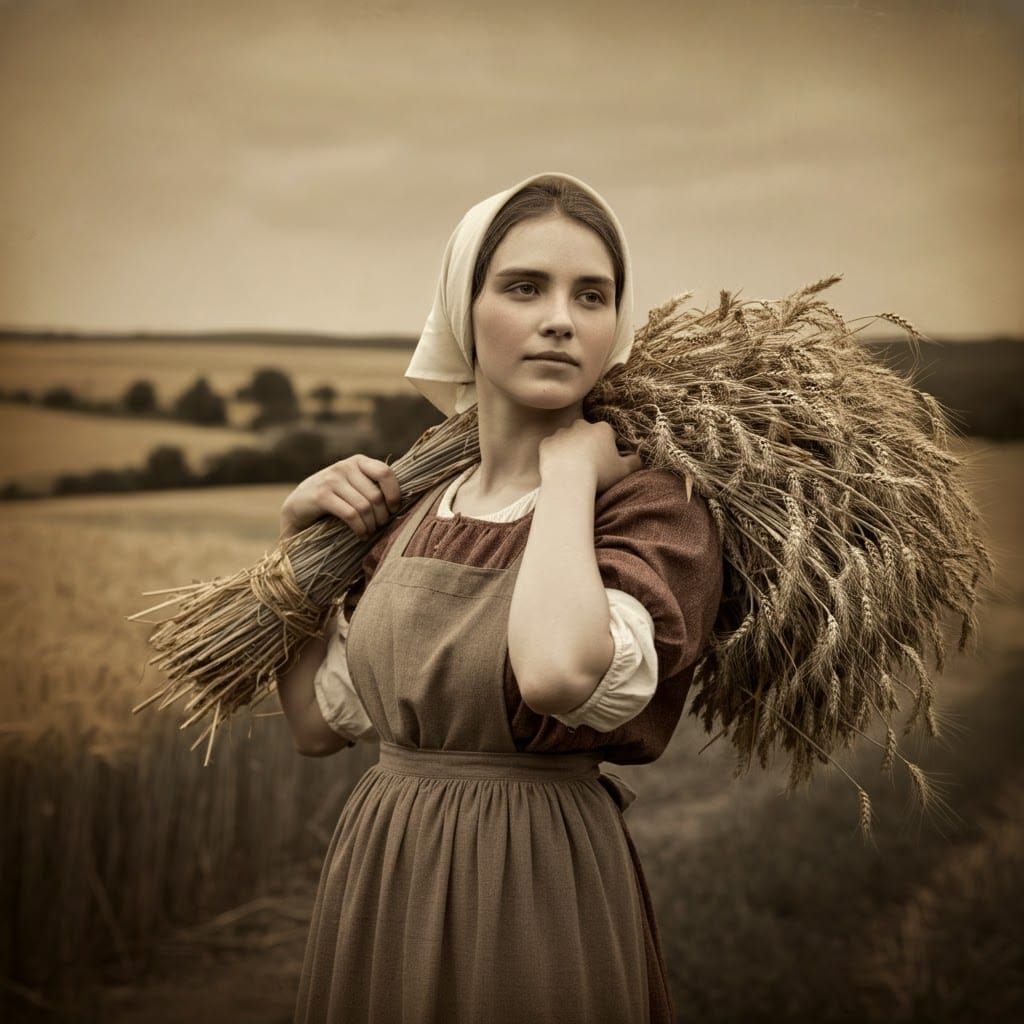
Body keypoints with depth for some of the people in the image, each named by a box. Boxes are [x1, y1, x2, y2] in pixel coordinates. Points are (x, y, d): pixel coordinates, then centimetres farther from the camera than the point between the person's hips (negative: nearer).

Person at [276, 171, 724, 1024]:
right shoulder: (413, 513, 4)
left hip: (538, 890, -5)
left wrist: (570, 469, -22)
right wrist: (301, 536, 2)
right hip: (379, 887, 5)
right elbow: (318, 723, 9)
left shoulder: (651, 507, -14)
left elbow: (559, 671, -35)